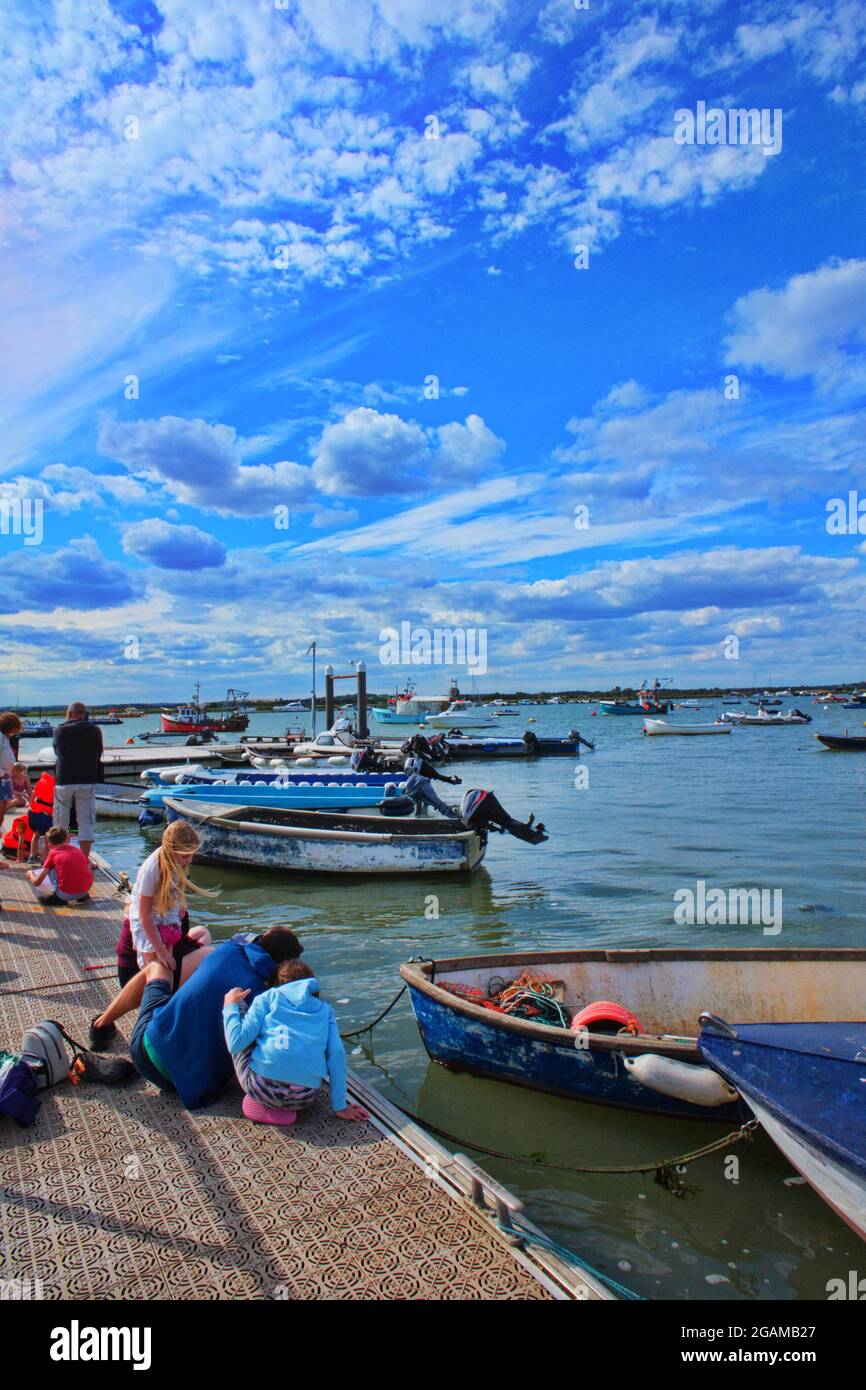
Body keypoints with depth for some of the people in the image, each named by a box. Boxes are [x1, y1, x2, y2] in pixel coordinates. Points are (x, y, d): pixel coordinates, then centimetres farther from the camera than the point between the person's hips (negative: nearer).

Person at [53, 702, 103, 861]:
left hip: (63, 781, 1)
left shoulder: (59, 731, 1)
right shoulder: (95, 730, -2)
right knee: (86, 822, 3)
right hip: (87, 781, -1)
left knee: (60, 823, 13)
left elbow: (57, 752, 13)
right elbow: (99, 754, 6)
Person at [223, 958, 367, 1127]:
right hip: (304, 1099, 3)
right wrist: (340, 1106, 12)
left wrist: (230, 1006, 18)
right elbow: (337, 1055, 8)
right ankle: (284, 1109, 14)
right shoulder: (325, 1009, 21)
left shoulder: (268, 997, 13)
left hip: (264, 1089, -3)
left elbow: (237, 1042, 1)